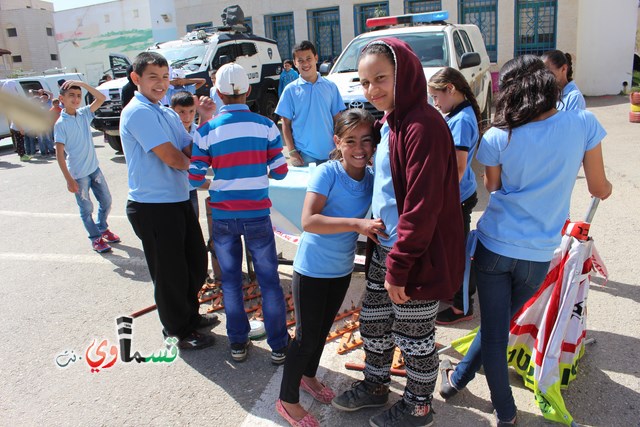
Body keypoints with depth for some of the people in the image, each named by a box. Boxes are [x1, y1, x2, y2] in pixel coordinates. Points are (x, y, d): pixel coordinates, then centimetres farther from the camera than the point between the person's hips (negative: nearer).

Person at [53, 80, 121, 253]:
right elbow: (59, 153, -15)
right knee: (87, 209, 8)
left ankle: (102, 228, 37)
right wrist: (69, 179, -18)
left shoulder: (84, 114, 2)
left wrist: (82, 84, -14)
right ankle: (96, 238, 22)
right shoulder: (61, 124, -13)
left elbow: (101, 98, -2)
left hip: (94, 168, 5)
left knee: (106, 201, 16)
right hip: (78, 174, -5)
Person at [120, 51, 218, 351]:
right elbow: (174, 159, -22)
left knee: (196, 264, 21)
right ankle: (179, 331, 27)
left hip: (179, 200, 9)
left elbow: (191, 151, 5)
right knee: (170, 273, 7)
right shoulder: (138, 112, -16)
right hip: (153, 207, -9)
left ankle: (190, 314, 43)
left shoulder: (168, 113, 13)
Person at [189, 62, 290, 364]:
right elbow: (280, 172, -2)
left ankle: (238, 343, 26)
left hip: (222, 217, 1)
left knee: (231, 281, 15)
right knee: (269, 280, 10)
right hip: (257, 215, 0)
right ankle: (279, 346, 19)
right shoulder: (265, 126, -5)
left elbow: (195, 178, -6)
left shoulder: (207, 130, -5)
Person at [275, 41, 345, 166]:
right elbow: (286, 124, 2)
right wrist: (291, 151, -7)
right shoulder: (291, 90, 1)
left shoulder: (330, 86, 5)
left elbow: (337, 119, 7)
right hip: (304, 155, -1)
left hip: (330, 153, 2)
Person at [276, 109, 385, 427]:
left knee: (323, 328, 23)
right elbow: (308, 221, -31)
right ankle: (287, 401, 25)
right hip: (312, 269, -6)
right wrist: (358, 224, -37)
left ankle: (308, 376, 48)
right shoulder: (327, 173, -21)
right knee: (307, 335, 4)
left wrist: (372, 230, -13)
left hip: (342, 269, 6)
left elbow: (369, 221, 8)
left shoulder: (370, 177, -4)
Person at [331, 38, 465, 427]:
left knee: (414, 335, 11)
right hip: (386, 248, 9)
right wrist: (381, 249, 17)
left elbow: (422, 206, -24)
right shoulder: (390, 122, 9)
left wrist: (398, 266, -20)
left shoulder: (423, 126, -22)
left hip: (418, 255, -9)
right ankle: (375, 387, 44)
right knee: (374, 322, 21)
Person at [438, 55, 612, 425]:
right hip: (539, 254, 2)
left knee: (494, 329, 12)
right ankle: (459, 378, 40)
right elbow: (600, 189, 3)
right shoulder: (584, 124, -8)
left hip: (494, 245, -1)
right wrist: (607, 186, 25)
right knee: (501, 324, 21)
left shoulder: (498, 137, -10)